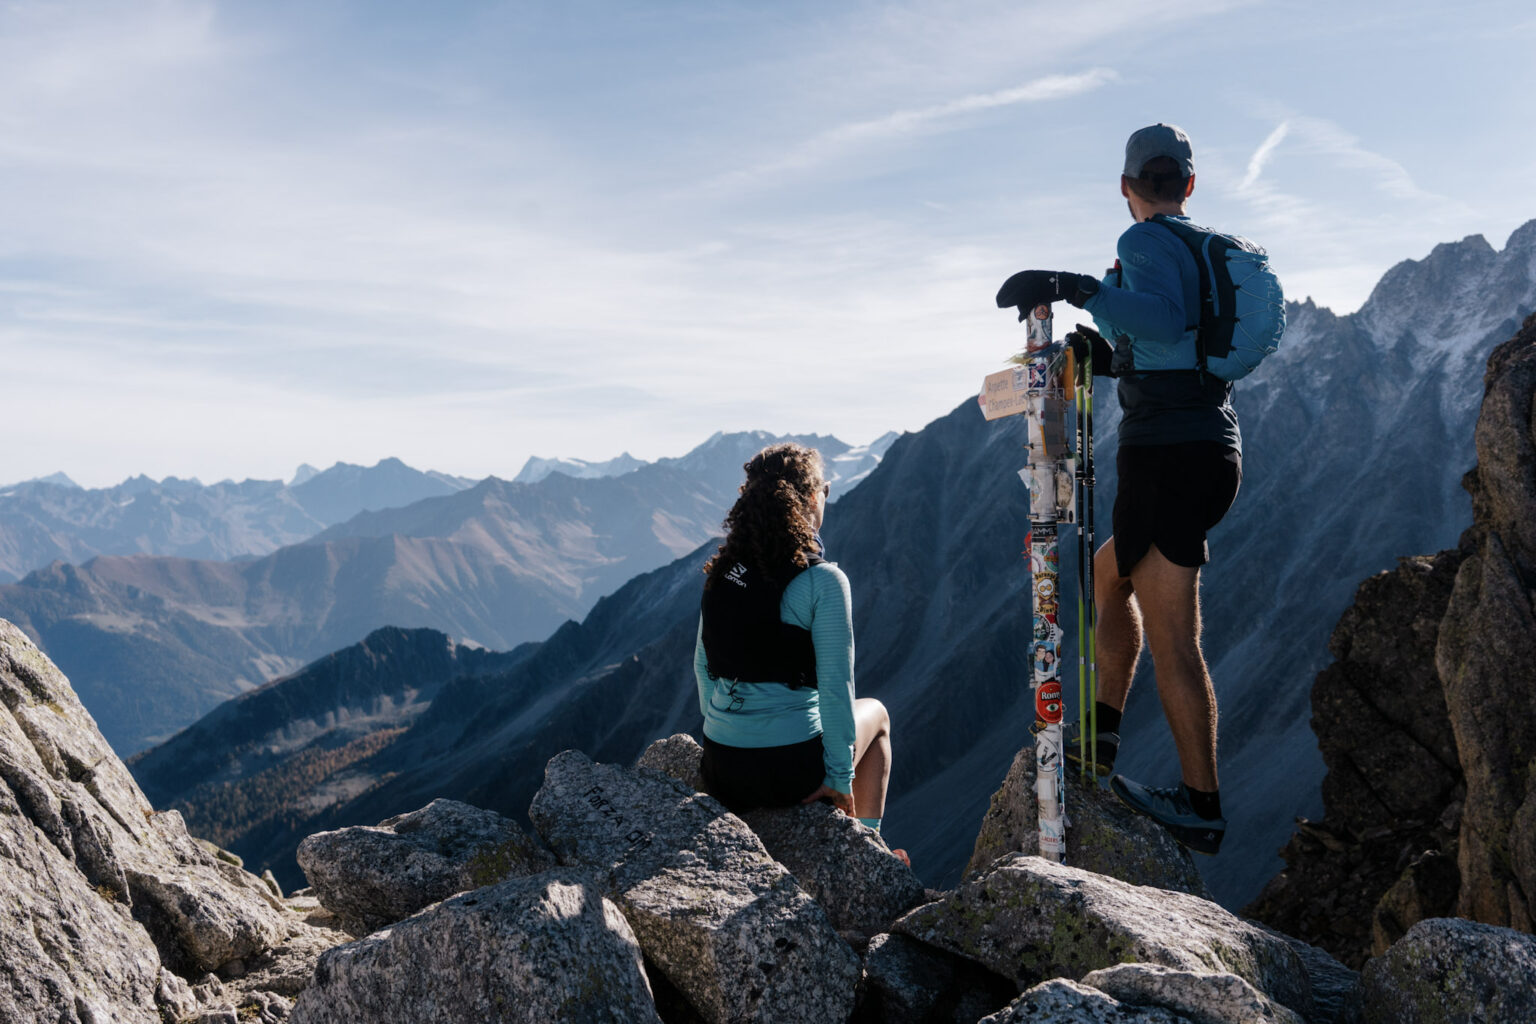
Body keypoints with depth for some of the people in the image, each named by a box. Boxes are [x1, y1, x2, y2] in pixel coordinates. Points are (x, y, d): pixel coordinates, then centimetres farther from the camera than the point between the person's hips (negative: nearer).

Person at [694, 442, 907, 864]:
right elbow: (836, 687, -15)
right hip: (790, 773, -5)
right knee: (876, 713, 27)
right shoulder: (822, 580, -16)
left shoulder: (721, 573, 2)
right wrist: (841, 775, -6)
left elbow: (702, 667, 11)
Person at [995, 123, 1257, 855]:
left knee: (1172, 637, -4)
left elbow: (1166, 320, -29)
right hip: (1216, 451, 9)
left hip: (1166, 456, -9)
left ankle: (1201, 807, 0)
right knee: (1111, 573, 24)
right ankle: (1101, 735, 28)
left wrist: (1075, 288, -33)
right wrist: (1111, 357, 21)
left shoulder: (1145, 242, -8)